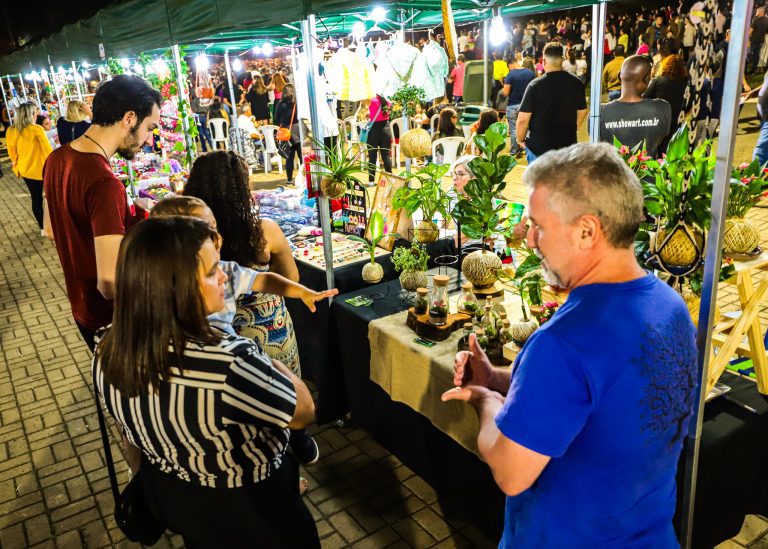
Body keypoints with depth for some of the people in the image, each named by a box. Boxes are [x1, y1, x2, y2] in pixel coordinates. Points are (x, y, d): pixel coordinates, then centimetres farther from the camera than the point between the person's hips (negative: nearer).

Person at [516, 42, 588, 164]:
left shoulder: (535, 85, -13)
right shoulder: (577, 84, 0)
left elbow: (523, 119, -14)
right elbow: (582, 112, 12)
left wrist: (520, 140, 3)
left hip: (539, 146, -3)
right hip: (568, 145, 4)